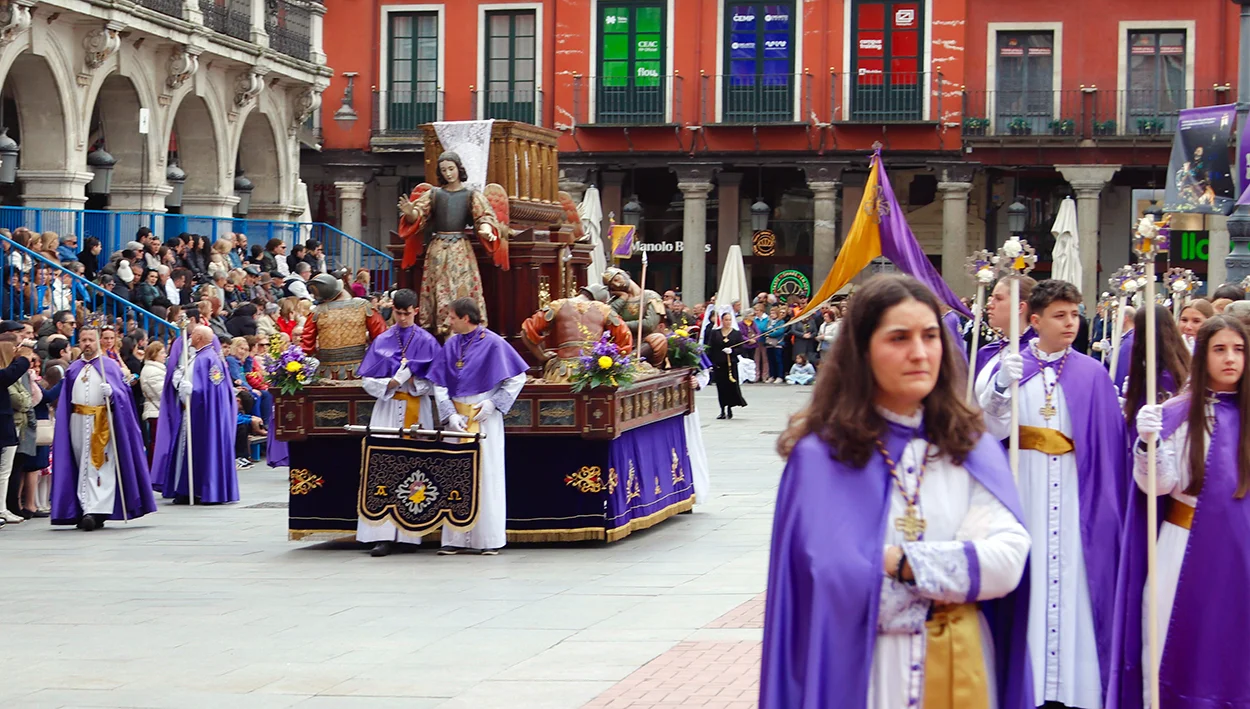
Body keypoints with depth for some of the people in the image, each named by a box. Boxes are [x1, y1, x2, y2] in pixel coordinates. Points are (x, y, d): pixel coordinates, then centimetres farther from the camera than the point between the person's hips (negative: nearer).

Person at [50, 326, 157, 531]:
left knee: (98, 466, -10)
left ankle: (94, 512, -17)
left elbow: (123, 393, -2)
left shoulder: (110, 366, 4)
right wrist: (62, 427, 6)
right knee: (83, 466, 6)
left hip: (101, 423, -4)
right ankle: (85, 510, 12)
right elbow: (65, 402, 13)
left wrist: (111, 392, -24)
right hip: (78, 423, 4)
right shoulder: (73, 369, 15)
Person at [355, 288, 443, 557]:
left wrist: (412, 381, -13)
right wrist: (391, 383, -12)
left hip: (417, 411, -1)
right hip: (387, 410, 1)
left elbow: (435, 382, 2)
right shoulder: (382, 341, 9)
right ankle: (384, 535, -12)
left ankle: (409, 533, 2)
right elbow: (368, 381, 5)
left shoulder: (427, 341, 5)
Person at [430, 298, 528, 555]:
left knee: (486, 475, -2)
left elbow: (517, 378, -3)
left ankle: (488, 538, 4)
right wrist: (450, 415, -8)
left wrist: (494, 403, -9)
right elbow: (439, 385, 5)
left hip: (485, 417, -4)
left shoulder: (492, 343, -6)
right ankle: (457, 539, 7)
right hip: (457, 416, 4)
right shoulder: (450, 345, 6)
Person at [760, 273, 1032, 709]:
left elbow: (1007, 559, -10)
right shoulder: (820, 457, -9)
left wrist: (901, 562, -17)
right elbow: (834, 579, -18)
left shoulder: (972, 448, 2)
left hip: (960, 669, 3)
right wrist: (957, 574, -9)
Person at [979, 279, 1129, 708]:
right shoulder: (1011, 366, 4)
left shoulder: (1091, 374, 3)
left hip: (1074, 494, 0)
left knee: (1070, 576, -1)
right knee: (1027, 579, 1)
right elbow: (988, 428, -7)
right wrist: (1003, 386, -24)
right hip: (1024, 492, 0)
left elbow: (1110, 446, 2)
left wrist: (1105, 505, -5)